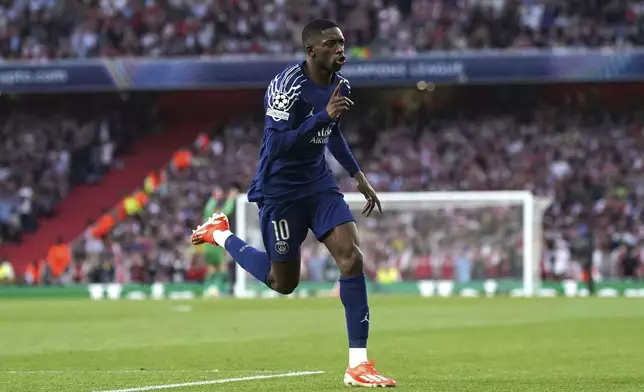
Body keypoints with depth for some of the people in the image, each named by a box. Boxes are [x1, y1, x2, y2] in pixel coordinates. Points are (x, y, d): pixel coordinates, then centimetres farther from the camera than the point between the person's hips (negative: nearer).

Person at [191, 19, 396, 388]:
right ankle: (221, 234, 32)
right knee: (284, 283, 6)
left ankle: (358, 364, -12)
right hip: (280, 189, -6)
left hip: (320, 184, 6)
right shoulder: (287, 86, -21)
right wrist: (324, 115, -36)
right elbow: (278, 145, -30)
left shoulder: (340, 85, 3)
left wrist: (358, 175, 17)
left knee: (351, 257, -14)